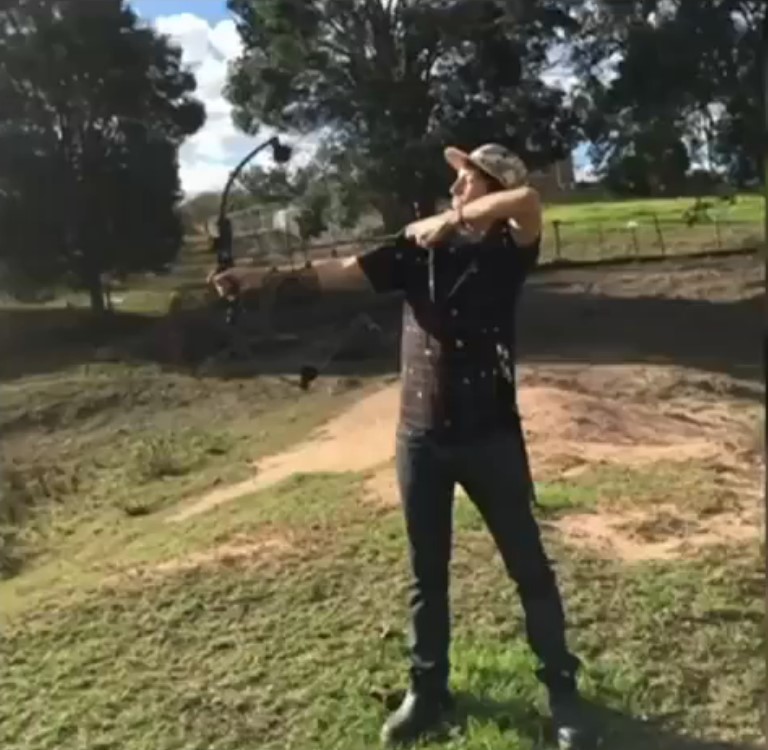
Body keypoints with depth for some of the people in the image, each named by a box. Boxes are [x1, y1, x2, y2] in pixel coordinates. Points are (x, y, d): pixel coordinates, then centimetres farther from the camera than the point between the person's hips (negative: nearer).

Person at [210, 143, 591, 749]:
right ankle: (429, 692, 32)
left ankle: (563, 690, 27)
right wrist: (261, 276, -12)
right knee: (427, 574, 15)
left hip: (491, 437, -3)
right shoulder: (419, 248, 4)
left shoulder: (507, 250, -5)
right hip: (421, 437, 4)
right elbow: (340, 272, -3)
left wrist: (451, 220, -20)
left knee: (529, 568, 9)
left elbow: (529, 199, -26)